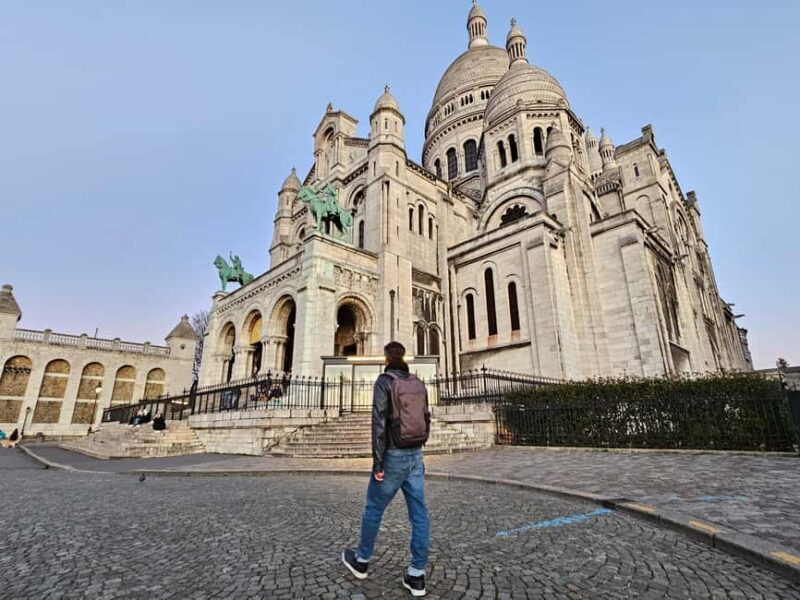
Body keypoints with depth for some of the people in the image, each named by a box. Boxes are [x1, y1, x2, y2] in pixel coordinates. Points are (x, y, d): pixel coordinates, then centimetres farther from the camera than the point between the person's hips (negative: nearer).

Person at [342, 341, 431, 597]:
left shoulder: (385, 381, -12)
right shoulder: (419, 384, 7)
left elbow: (379, 423, -17)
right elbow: (426, 421, 11)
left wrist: (377, 463, -14)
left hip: (394, 456, -5)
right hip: (416, 456, 6)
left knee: (373, 509, 13)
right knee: (419, 514, 8)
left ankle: (361, 561, 32)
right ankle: (417, 575, 16)